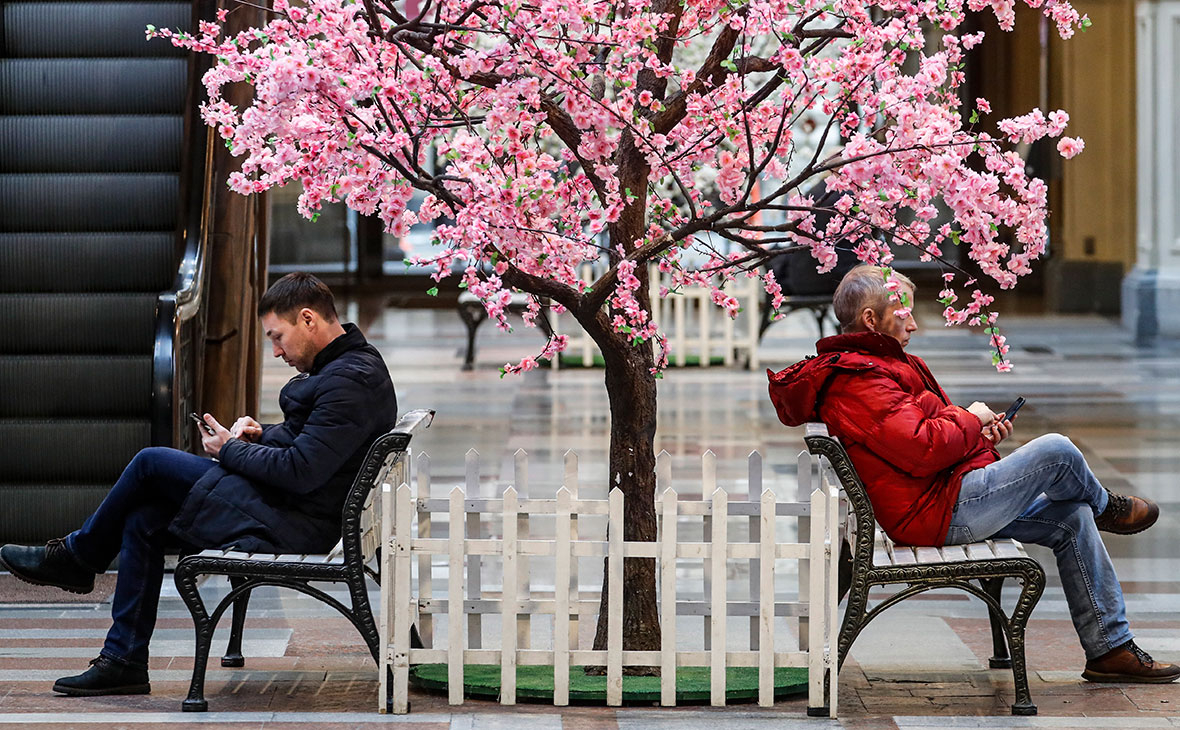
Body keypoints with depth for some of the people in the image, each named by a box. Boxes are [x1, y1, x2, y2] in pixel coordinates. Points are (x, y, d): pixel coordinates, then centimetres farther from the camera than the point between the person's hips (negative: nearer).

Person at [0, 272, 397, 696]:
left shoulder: (350, 382, -21)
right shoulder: (347, 363, 12)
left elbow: (300, 471, -26)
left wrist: (232, 450, -11)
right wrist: (259, 436, 6)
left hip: (291, 525, -11)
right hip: (289, 512, 11)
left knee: (151, 463, -5)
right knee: (142, 521, 9)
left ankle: (76, 557, 18)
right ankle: (123, 661, 10)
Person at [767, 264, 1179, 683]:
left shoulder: (858, 369, 18)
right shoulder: (860, 381, -18)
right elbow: (921, 451, -26)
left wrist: (978, 433, 10)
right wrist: (970, 420, -8)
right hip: (941, 512, -12)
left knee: (1072, 519, 8)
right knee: (1055, 451, -13)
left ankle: (1110, 648, 10)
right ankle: (1105, 507, 24)